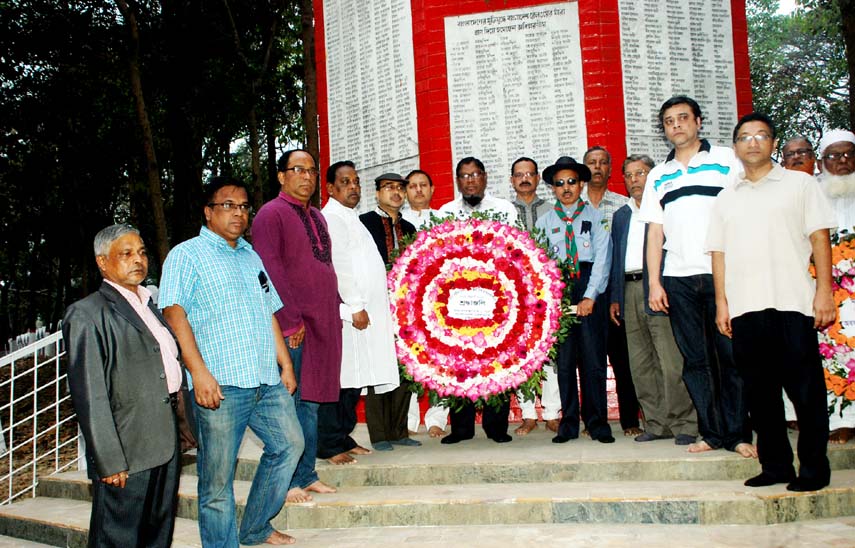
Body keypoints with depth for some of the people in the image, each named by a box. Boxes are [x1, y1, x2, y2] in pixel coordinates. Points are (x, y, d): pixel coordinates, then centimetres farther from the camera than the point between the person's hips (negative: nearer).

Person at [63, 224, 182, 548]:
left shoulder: (148, 305, 17)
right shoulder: (87, 314, -9)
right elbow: (89, 396, -14)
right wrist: (109, 461, -18)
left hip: (165, 445, 8)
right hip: (127, 454, -8)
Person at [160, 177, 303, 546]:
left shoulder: (251, 256, 20)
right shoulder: (187, 255, -1)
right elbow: (174, 312, -12)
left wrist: (285, 363, 18)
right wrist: (198, 371, -20)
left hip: (268, 380, 7)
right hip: (220, 384, -7)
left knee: (289, 444, 14)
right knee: (217, 477, -2)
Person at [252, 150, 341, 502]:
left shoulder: (316, 216, 19)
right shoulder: (271, 214, -6)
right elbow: (271, 271, -14)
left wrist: (334, 312, 15)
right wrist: (291, 321, -18)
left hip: (322, 324, 8)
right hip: (292, 327, -8)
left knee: (310, 403, 12)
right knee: (289, 404, -4)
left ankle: (306, 475, 21)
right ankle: (285, 482, 5)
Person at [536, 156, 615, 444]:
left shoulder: (595, 216, 6)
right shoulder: (545, 221, 12)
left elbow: (603, 257, -1)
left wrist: (590, 296, -10)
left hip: (589, 285, -1)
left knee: (593, 357, -2)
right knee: (564, 358, 3)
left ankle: (597, 422, 6)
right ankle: (568, 423, 9)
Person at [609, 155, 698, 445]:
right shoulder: (620, 216, 21)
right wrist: (615, 298, 14)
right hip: (630, 291, 6)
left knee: (672, 362, -8)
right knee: (640, 366, 7)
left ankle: (684, 425, 1)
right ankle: (656, 424, 15)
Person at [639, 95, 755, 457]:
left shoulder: (726, 160, 7)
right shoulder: (658, 176, 17)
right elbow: (655, 231, 13)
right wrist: (654, 282, 5)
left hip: (722, 274, -3)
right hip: (678, 278, 3)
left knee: (731, 354, -3)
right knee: (695, 359, 4)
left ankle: (738, 433, 6)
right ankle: (712, 432, 12)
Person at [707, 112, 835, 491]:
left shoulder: (799, 184, 9)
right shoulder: (726, 198, 17)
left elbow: (819, 237, 3)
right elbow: (719, 253, 13)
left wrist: (824, 291, -7)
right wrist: (721, 303, 5)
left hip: (792, 302, -3)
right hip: (744, 307, 3)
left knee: (805, 389, -2)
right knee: (760, 391, 7)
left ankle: (814, 468, 7)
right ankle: (775, 464, 16)